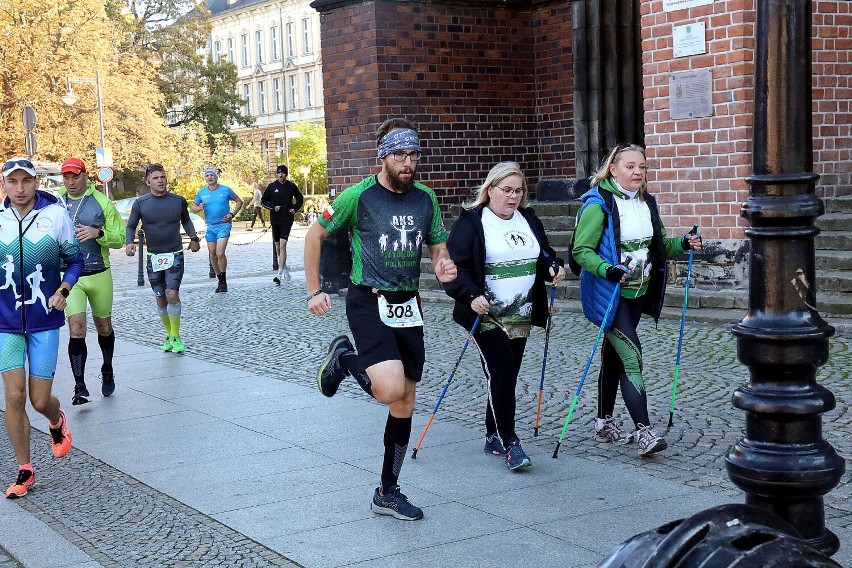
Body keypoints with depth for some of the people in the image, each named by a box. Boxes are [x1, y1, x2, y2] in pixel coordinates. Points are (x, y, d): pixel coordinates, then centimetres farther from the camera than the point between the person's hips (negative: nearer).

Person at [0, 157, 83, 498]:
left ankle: (57, 422, 40)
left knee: (40, 400, 2)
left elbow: (74, 261, 5)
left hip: (44, 320, -1)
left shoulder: (55, 214, -6)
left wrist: (62, 292, -10)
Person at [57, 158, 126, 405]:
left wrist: (98, 233, -20)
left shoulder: (102, 203, -2)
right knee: (76, 329, -13)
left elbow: (120, 238, -3)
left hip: (99, 275, 0)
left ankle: (107, 370, 40)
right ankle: (79, 387, -11)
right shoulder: (55, 202, 4)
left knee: (103, 327, 15)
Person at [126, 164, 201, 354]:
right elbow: (131, 226, 4)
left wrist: (193, 237, 7)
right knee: (160, 299, 7)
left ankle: (176, 337, -5)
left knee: (172, 294, -16)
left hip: (175, 255, -1)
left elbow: (186, 220, 17)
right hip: (154, 257, 1)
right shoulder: (140, 203, -4)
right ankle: (169, 334, 25)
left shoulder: (179, 201, -2)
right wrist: (130, 242, -14)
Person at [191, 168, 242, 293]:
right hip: (210, 226, 4)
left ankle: (224, 281, -6)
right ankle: (220, 280, 21)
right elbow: (193, 208, 11)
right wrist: (199, 208, -13)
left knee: (220, 253, -17)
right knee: (213, 256, 7)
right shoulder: (201, 192, 5)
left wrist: (232, 215, -6)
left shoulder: (226, 190, -3)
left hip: (224, 225, -4)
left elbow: (239, 202, 7)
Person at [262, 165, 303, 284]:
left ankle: (279, 274, -16)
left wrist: (295, 209, 1)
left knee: (283, 245, -13)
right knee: (278, 246, 12)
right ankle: (284, 267, 34)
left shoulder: (291, 186, 1)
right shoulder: (272, 186, 2)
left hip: (287, 220, -3)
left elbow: (300, 199, 17)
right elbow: (263, 201, 8)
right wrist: (273, 207, -9)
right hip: (275, 219, 3)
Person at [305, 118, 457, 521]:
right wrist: (314, 291, -2)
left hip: (408, 306, 6)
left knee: (404, 402, 8)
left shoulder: (426, 199, 5)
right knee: (390, 389, -24)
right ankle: (344, 359, 9)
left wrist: (443, 266, -8)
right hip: (369, 302, -5)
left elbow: (437, 246, 16)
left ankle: (388, 493, 21)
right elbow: (315, 235, 1)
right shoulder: (359, 196, -10)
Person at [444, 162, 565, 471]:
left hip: (521, 317, 7)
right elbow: (455, 266, -12)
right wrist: (471, 295, -26)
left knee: (507, 377, 11)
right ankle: (510, 444, -9)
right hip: (486, 317, -6)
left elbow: (545, 255, 23)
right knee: (501, 375, -13)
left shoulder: (529, 219, 12)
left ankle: (493, 437, 23)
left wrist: (554, 267, 0)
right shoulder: (471, 222, -7)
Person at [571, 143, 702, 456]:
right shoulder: (598, 204, -14)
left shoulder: (647, 202, 10)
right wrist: (608, 270, -32)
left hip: (637, 293, 7)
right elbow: (581, 250, -16)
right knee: (631, 356, -15)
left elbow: (659, 245, 20)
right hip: (608, 294, -7)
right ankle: (643, 430, -16)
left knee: (614, 356, 18)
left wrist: (683, 243, 1)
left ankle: (604, 420, 31)